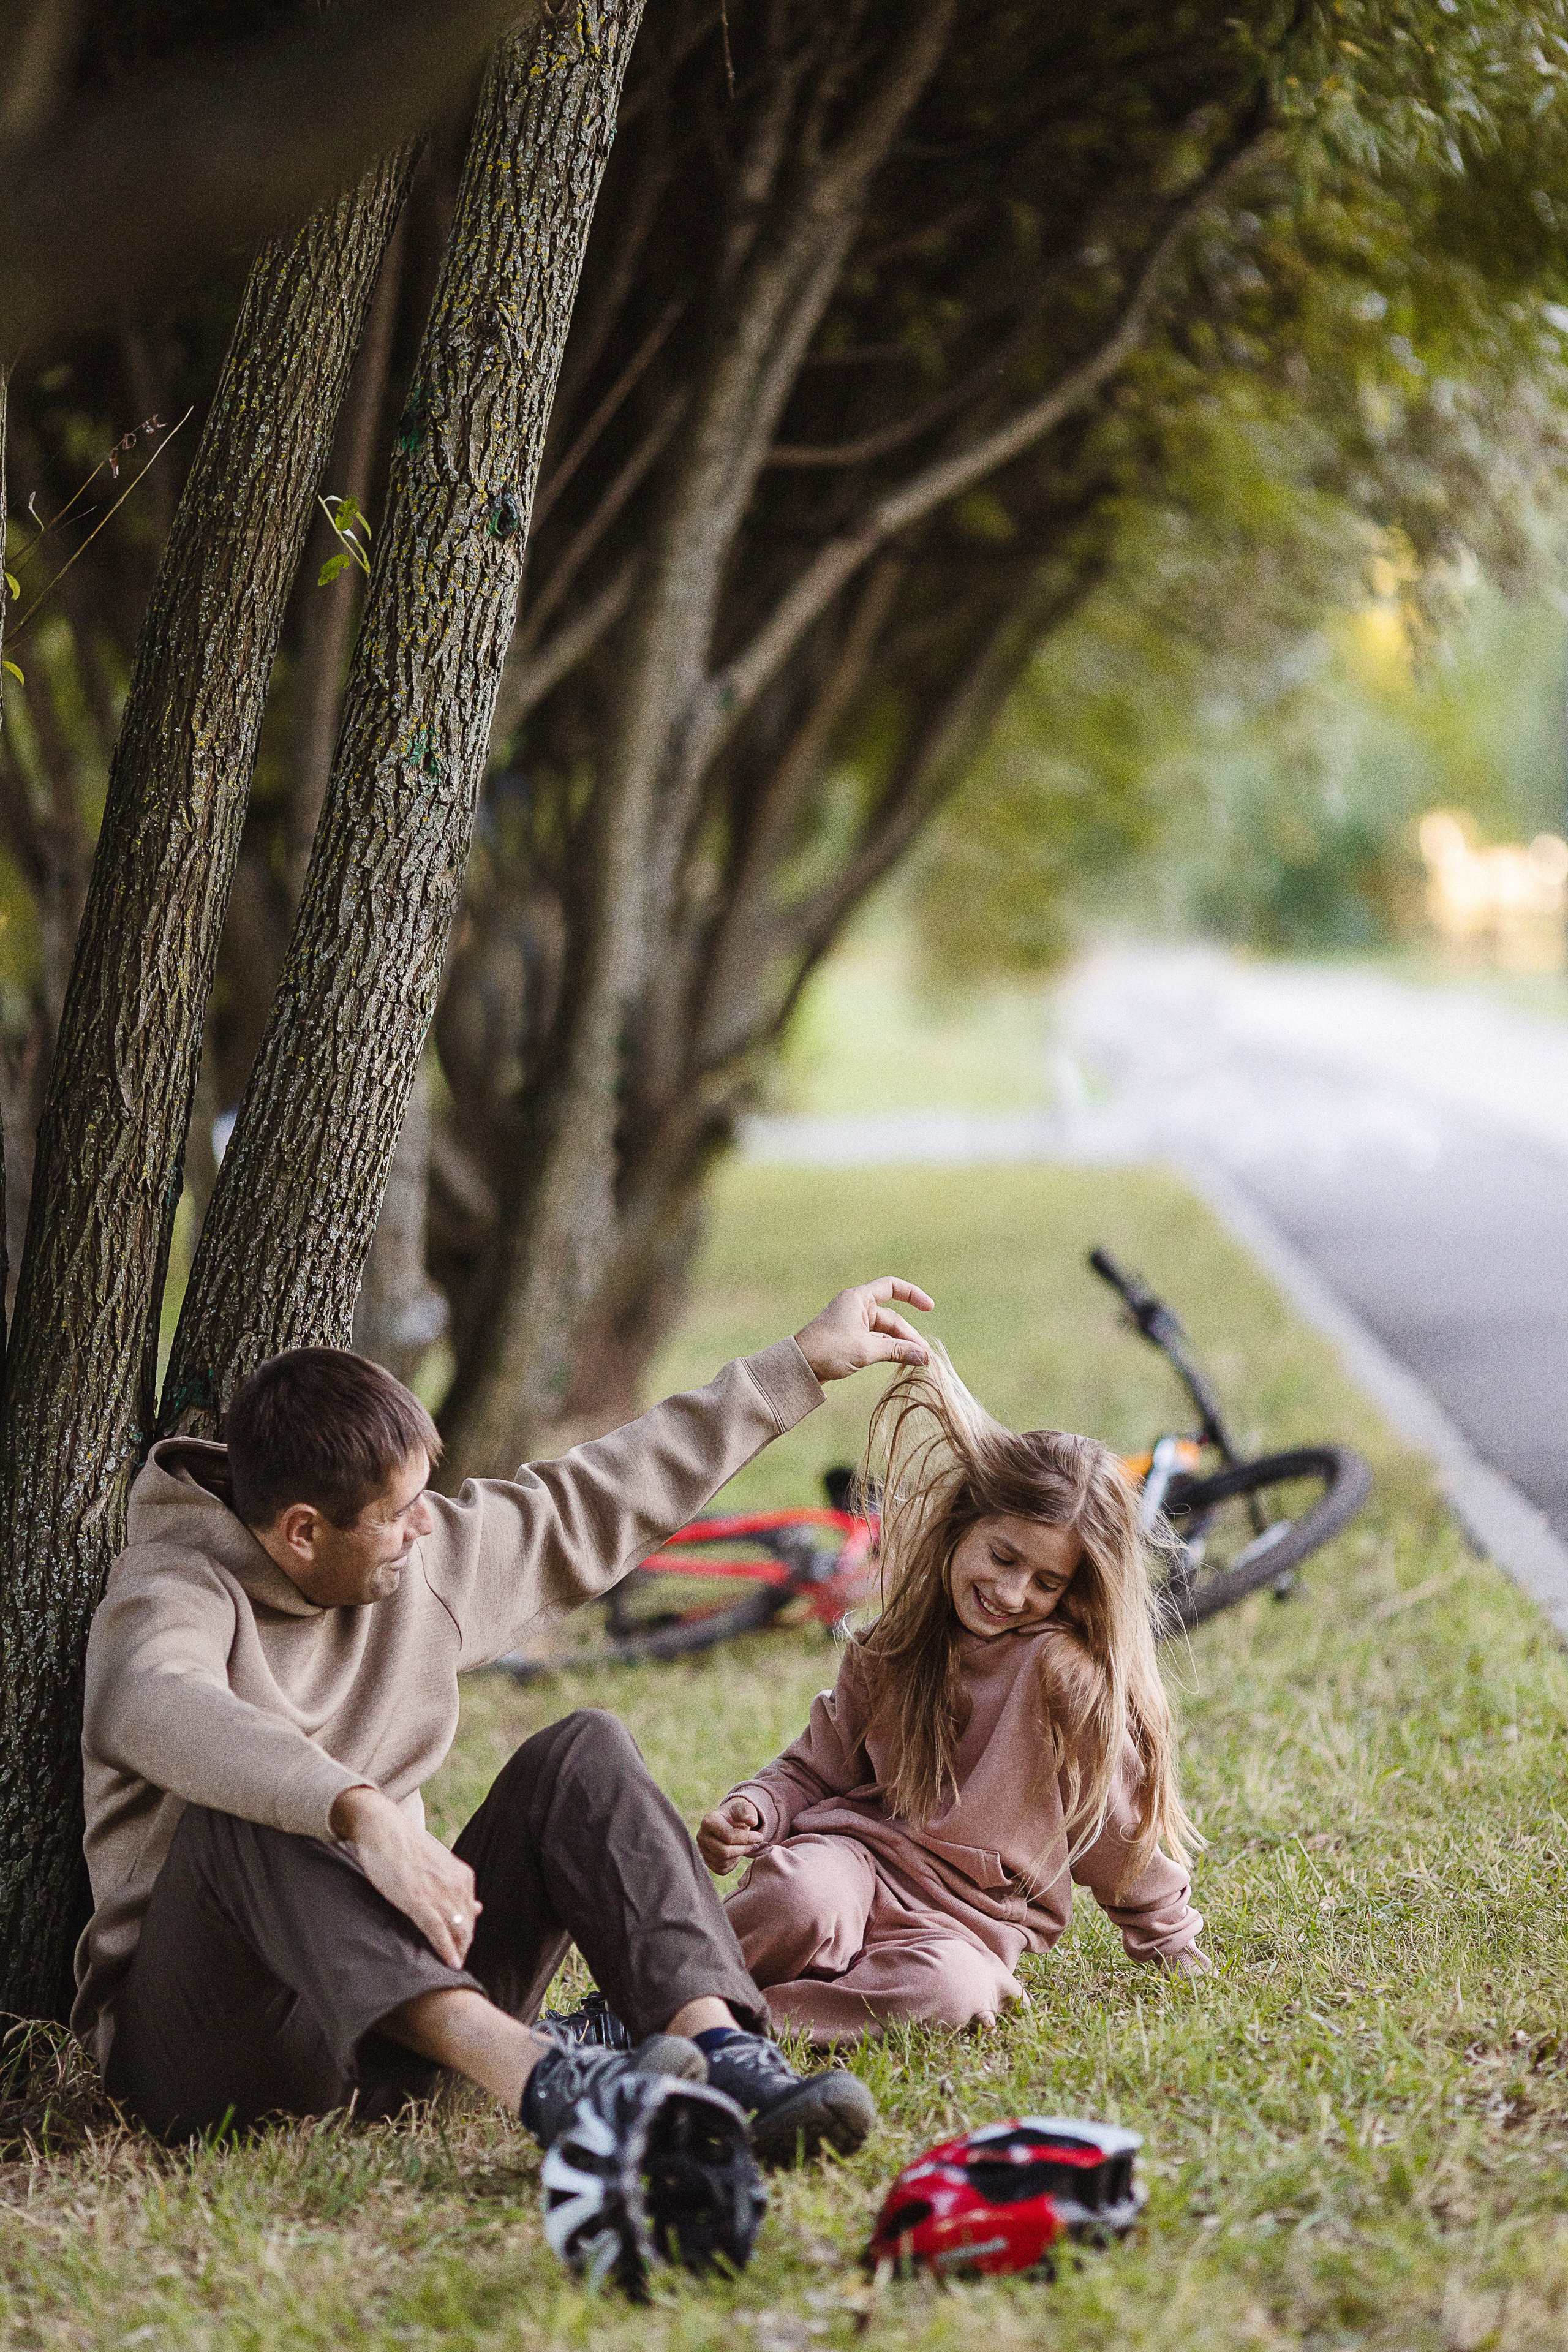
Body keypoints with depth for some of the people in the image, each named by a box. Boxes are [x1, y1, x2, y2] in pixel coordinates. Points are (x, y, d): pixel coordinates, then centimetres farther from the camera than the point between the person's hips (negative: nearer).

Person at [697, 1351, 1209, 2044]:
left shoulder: (1069, 1672, -6)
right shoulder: (891, 1655, 6)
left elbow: (1114, 1824, 3)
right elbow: (815, 1769, 13)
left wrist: (1169, 1941, 12)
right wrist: (752, 1812, -8)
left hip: (974, 1921, -1)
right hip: (859, 1858, 1)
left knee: (949, 1986, -39)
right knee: (798, 1899, -37)